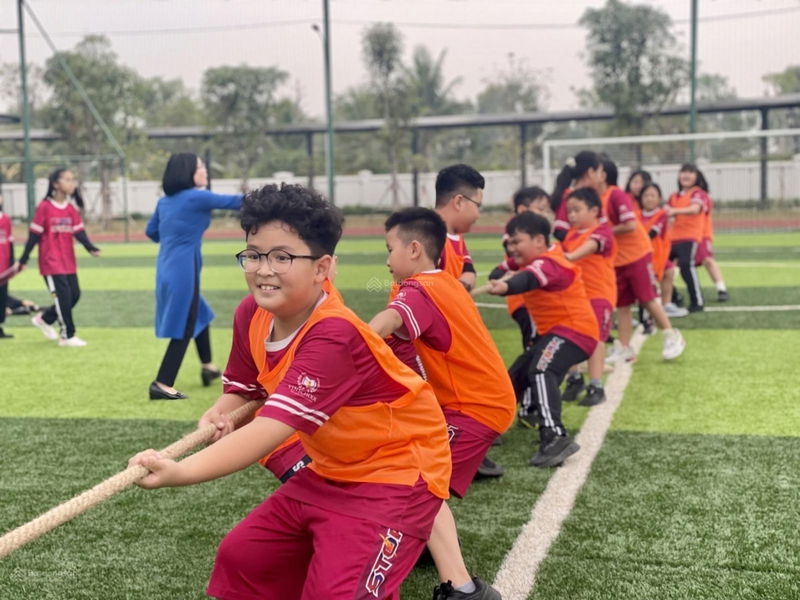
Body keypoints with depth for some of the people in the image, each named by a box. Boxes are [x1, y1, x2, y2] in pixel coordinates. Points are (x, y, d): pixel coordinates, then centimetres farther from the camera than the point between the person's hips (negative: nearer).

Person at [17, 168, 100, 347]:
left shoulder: (71, 209, 7)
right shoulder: (44, 207, -10)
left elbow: (79, 231, 0)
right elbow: (34, 234, -8)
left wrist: (90, 248, -18)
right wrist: (24, 259, -6)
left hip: (69, 262, 7)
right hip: (51, 261, -7)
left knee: (74, 295, 7)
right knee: (64, 297, -8)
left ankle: (44, 319, 28)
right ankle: (67, 336, 5)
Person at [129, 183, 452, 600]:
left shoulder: (334, 337, -32)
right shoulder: (253, 314, -7)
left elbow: (271, 430, -41)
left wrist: (179, 472, -52)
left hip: (395, 470, -8)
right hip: (331, 469, 9)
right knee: (242, 557, 13)